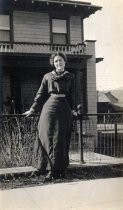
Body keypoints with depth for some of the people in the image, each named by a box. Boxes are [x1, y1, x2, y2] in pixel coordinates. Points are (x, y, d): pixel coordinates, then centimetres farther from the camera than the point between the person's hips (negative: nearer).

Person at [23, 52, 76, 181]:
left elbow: (71, 95, 16)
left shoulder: (70, 77, 12)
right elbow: (41, 94, 8)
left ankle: (60, 169, 4)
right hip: (49, 107, -1)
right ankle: (52, 168, -1)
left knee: (60, 139, -1)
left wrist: (72, 109, 11)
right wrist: (32, 109, 5)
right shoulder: (47, 77, 9)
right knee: (48, 138, -6)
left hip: (64, 109, 1)